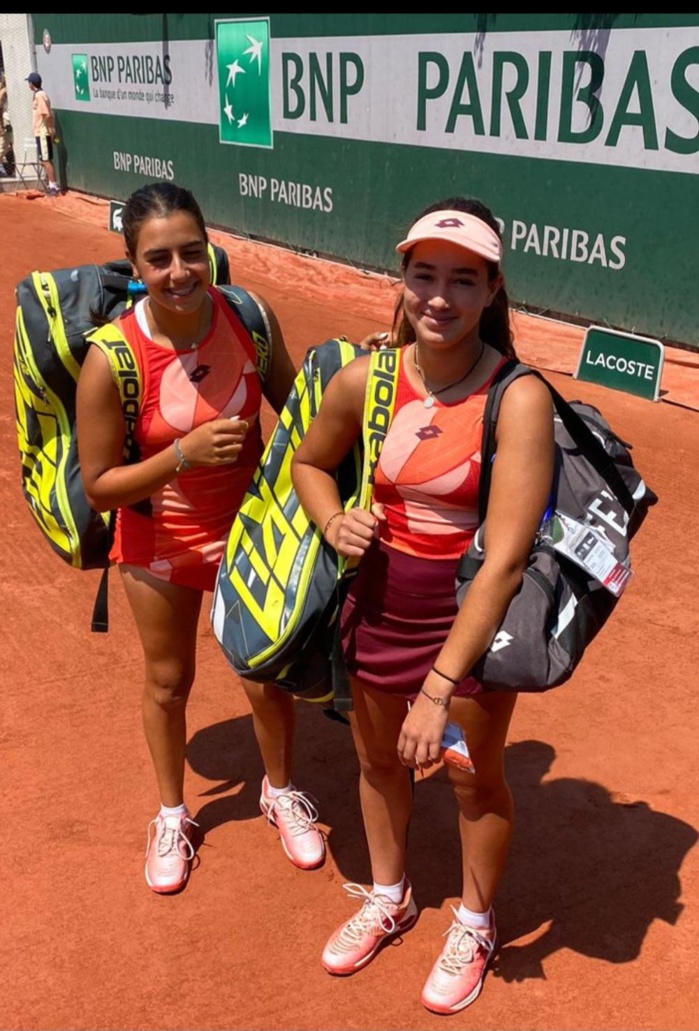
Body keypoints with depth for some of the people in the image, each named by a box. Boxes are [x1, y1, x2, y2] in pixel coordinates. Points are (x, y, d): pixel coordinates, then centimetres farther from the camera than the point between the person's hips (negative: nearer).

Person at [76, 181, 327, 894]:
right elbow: (98, 485, -18)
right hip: (162, 542, -2)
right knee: (168, 682, 18)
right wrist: (185, 454, -32)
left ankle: (281, 791, 47)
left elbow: (290, 403, 2)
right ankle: (172, 814, 45)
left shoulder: (251, 316, -17)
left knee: (268, 676, 16)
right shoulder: (111, 360, -26)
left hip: (251, 527, 2)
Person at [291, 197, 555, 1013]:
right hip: (378, 607, 5)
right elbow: (309, 462, 10)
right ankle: (388, 899, 52)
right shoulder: (366, 380, -10)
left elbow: (504, 559, -27)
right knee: (378, 759, 23)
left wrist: (440, 687, -29)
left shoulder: (518, 398, -24)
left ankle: (474, 926, 46)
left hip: (472, 619, -4)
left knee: (474, 777, 17)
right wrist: (333, 524, -11)